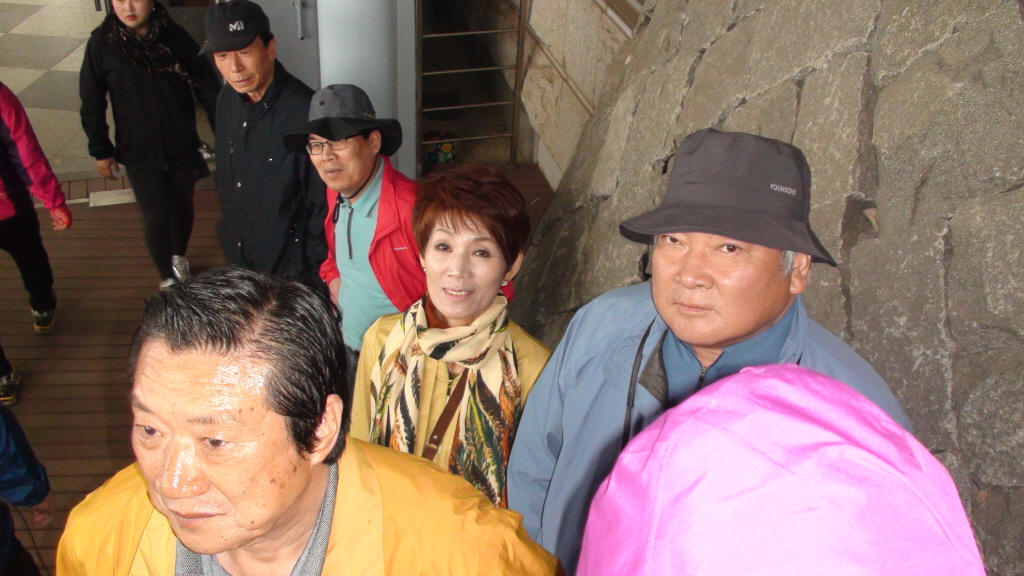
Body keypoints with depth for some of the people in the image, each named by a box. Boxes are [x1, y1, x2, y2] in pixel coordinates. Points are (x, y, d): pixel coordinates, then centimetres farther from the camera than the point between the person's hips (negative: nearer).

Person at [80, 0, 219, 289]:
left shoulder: (175, 36, -10)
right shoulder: (102, 43, -11)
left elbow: (207, 87, -3)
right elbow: (92, 103, -3)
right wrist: (100, 151, 0)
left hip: (183, 146, 2)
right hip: (139, 153, -2)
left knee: (183, 206, 19)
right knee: (157, 218, 0)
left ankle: (179, 257, 46)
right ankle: (167, 278, 21)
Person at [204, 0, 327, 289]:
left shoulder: (304, 111, -25)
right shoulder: (227, 101, 0)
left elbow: (323, 204, -19)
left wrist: (313, 272, -13)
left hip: (293, 273, -7)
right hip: (239, 261, 7)